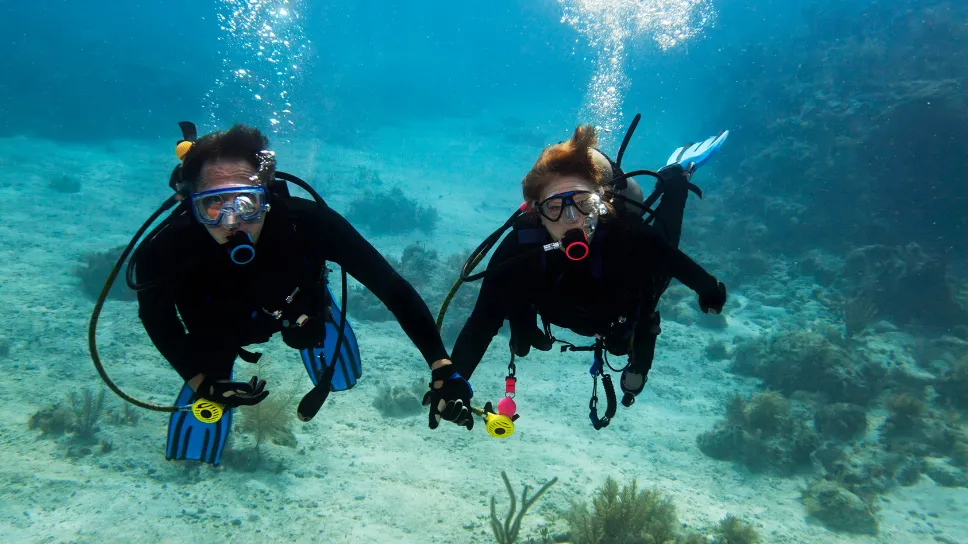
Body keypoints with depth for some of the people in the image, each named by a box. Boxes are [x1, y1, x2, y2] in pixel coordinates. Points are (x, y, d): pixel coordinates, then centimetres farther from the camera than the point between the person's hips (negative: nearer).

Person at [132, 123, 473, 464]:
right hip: (220, 330, 0)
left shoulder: (306, 222, -44)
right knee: (190, 452, 5)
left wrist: (442, 368, -48)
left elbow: (391, 286, -40)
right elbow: (157, 319, -15)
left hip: (299, 305, 0)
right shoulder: (164, 251, -39)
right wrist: (201, 381, -26)